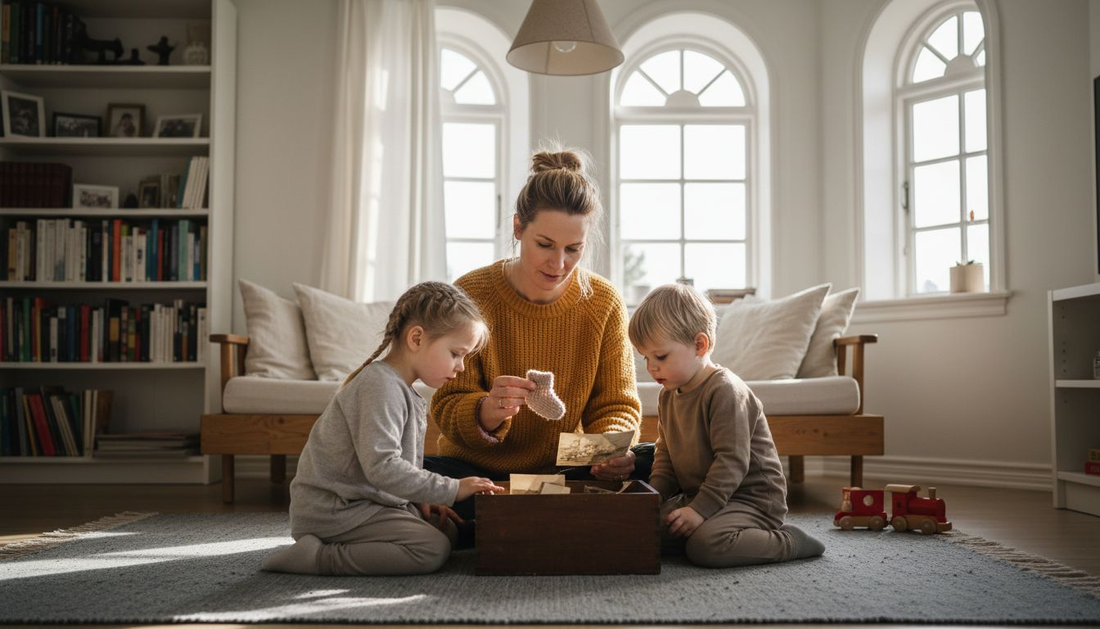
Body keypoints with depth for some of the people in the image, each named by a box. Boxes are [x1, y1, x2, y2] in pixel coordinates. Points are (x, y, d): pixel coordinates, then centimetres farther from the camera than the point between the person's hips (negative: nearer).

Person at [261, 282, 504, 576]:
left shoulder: (402, 390, 14)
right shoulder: (380, 386, -20)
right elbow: (381, 467, -29)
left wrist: (422, 500, 6)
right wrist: (450, 490, -24)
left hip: (362, 500, 11)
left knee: (447, 531, 7)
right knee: (433, 549, -18)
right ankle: (320, 557, -14)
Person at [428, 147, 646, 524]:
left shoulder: (604, 303, -5)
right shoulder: (469, 295, -11)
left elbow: (616, 405, 1)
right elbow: (447, 408, -11)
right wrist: (489, 411, -35)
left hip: (563, 471, 3)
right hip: (476, 469, -2)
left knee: (654, 466, -23)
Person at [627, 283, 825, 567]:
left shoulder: (725, 390, -18)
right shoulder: (668, 396, 10)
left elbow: (732, 461, -23)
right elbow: (665, 457, 16)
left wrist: (701, 509, -27)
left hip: (751, 498, -8)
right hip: (698, 495, 8)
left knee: (706, 546, -32)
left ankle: (789, 542, -9)